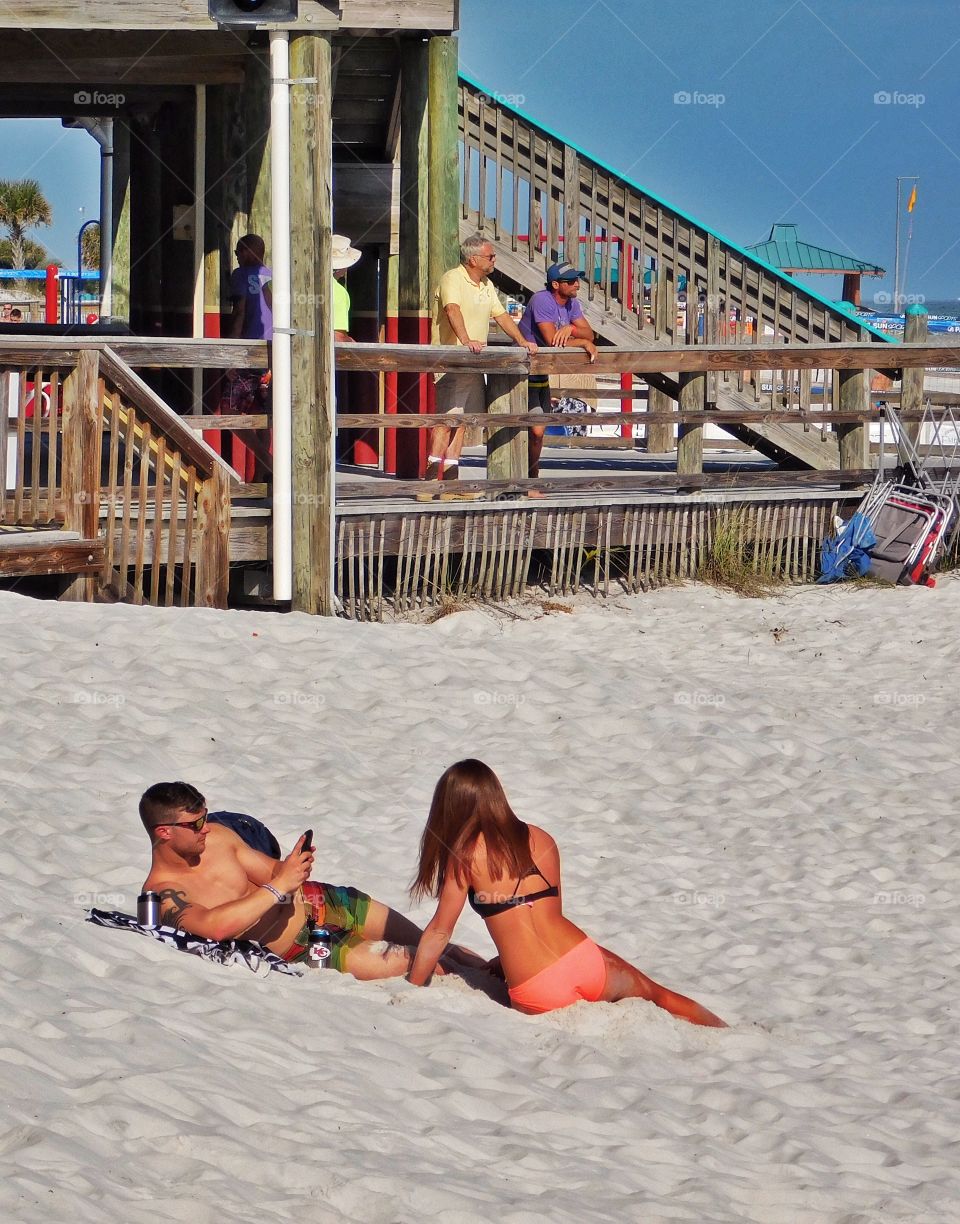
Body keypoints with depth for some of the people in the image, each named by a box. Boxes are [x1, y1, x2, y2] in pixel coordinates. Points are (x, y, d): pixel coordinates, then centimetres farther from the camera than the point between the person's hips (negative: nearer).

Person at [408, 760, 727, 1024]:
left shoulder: (466, 854, -3)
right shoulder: (541, 839, 12)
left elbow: (439, 932, 1)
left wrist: (410, 989, 13)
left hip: (537, 994, -4)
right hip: (584, 962, 4)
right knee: (656, 993, 27)